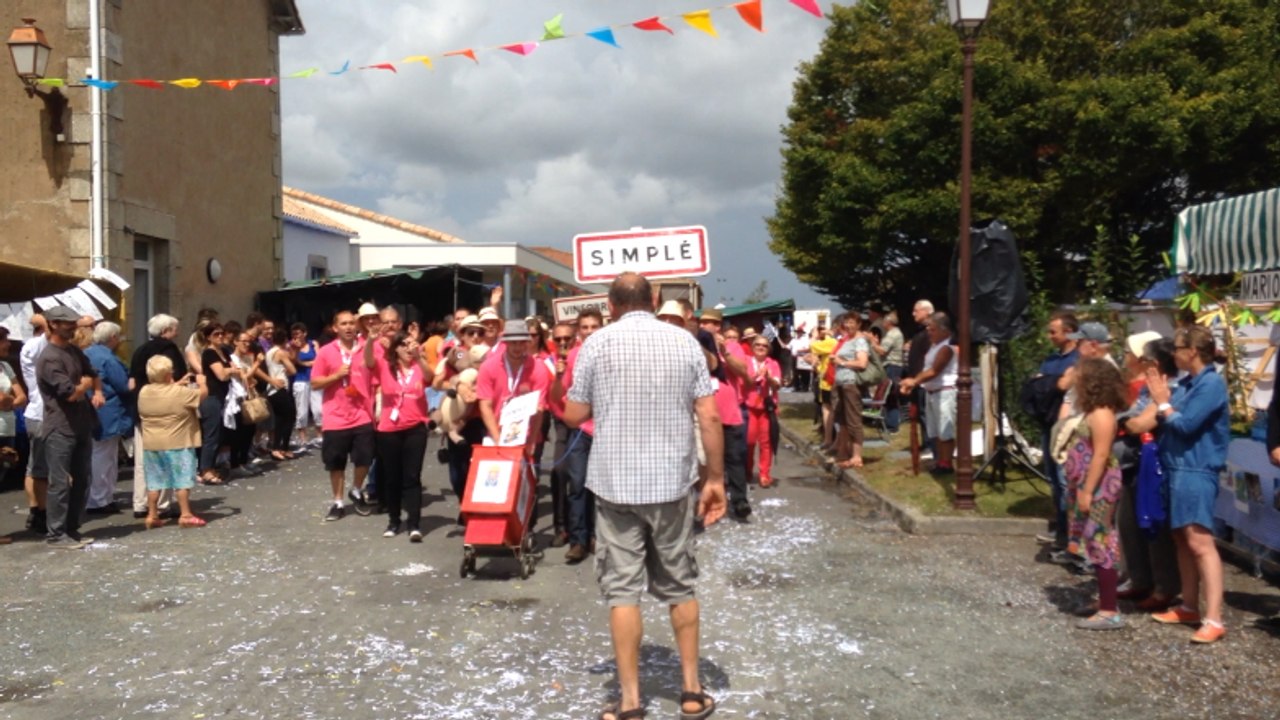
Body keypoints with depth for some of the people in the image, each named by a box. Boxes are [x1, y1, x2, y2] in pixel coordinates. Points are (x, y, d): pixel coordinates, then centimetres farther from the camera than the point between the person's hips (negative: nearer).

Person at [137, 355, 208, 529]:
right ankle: (185, 515, 1)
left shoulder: (143, 392, 2)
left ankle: (152, 516, 15)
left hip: (151, 444, 5)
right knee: (182, 479, 0)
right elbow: (203, 394, -5)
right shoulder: (180, 392, -16)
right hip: (177, 443, -5)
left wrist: (177, 384, 23)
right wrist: (202, 382, 14)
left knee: (154, 481, 11)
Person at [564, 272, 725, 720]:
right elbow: (709, 417, -3)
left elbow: (573, 416, 0)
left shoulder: (597, 343, -3)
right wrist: (716, 478, 4)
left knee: (622, 590, 4)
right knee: (679, 586, 14)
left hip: (615, 484, -2)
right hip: (673, 483, 2)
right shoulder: (684, 341, 0)